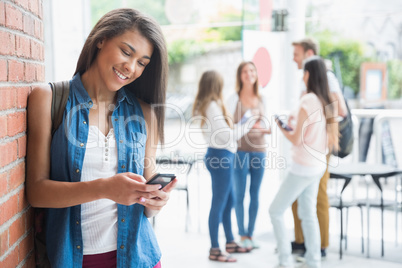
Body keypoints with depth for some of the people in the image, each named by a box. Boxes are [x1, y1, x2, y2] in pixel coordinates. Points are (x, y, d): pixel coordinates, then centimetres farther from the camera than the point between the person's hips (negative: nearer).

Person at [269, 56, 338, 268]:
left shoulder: (307, 101, -19)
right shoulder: (326, 101, 5)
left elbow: (296, 140, -16)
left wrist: (282, 129, 2)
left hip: (303, 167, -8)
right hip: (318, 166, 8)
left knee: (276, 211, 2)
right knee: (308, 214, 16)